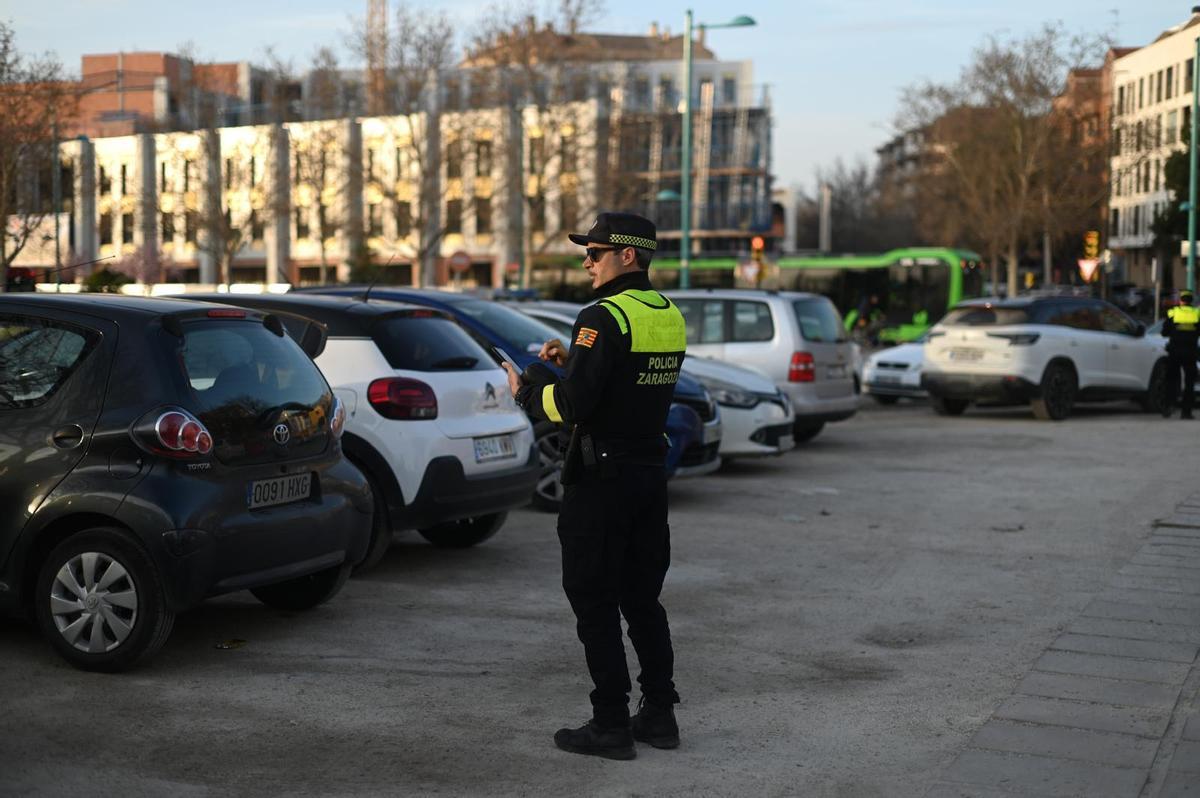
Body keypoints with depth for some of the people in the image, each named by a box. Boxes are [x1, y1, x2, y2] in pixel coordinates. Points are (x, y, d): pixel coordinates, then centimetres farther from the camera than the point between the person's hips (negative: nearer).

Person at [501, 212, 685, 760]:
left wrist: (528, 388, -3)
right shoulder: (670, 316, 10)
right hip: (651, 472, 8)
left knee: (595, 603, 1)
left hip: (601, 478, -8)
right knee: (642, 599, 16)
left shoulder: (605, 317, -17)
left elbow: (570, 404, -21)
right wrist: (570, 363, 15)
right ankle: (660, 714, 21)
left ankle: (611, 725, 5)